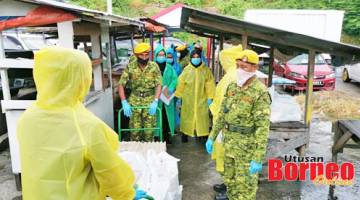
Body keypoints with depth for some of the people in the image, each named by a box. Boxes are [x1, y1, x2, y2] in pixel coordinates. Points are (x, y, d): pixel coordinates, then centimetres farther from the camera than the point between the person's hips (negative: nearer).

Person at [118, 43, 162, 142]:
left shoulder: (154, 66, -5)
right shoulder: (130, 67, -5)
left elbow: (158, 85, -7)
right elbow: (121, 84, -4)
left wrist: (155, 101, -20)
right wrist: (124, 102, -13)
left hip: (150, 101, 0)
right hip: (135, 101, 1)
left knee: (149, 130, -2)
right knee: (134, 129, 0)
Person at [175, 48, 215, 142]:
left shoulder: (206, 70, -2)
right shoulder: (186, 70, -2)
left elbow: (210, 85, -2)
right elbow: (181, 84, 0)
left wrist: (210, 97, -5)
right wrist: (178, 96, 0)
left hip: (201, 99, 0)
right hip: (188, 99, 0)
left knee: (201, 117, 3)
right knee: (187, 117, 9)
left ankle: (201, 134, 13)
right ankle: (185, 134, 24)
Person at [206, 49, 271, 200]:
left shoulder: (260, 92, -20)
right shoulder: (232, 87, 4)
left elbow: (263, 127, -22)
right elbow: (222, 114, 10)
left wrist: (258, 158, -23)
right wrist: (212, 136, 10)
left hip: (247, 144, -7)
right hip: (229, 142, 7)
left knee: (245, 182, 7)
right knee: (230, 177, 21)